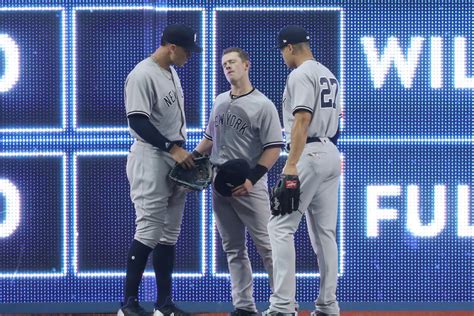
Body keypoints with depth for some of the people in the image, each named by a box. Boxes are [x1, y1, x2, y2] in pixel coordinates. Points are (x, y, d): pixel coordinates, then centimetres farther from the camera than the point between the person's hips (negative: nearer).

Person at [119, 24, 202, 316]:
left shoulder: (172, 73, 15)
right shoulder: (143, 75, -14)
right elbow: (138, 121, -20)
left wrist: (183, 153, 15)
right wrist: (172, 148, -23)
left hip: (175, 160, 9)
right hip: (150, 160, -9)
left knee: (169, 234, 8)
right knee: (149, 231, -11)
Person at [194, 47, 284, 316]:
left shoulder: (263, 105, -6)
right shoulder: (220, 102, 15)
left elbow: (274, 148, -11)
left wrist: (252, 178, -20)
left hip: (249, 186, -7)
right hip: (220, 184, 7)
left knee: (267, 245, -9)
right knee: (233, 248, 7)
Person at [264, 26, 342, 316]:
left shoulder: (301, 75, -10)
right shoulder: (329, 75, 19)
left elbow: (302, 120, -21)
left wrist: (291, 164, -26)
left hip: (309, 154, -9)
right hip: (332, 154, 9)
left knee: (281, 226, -9)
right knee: (325, 231, 10)